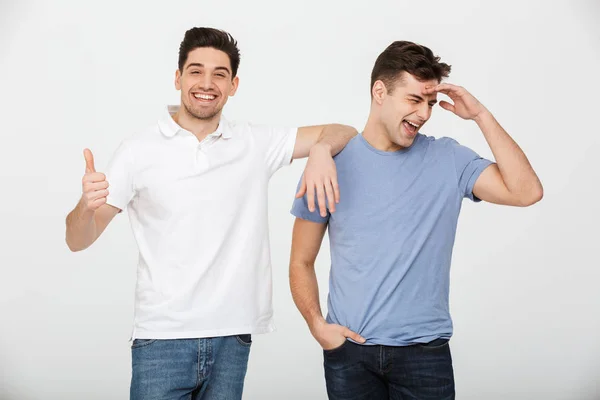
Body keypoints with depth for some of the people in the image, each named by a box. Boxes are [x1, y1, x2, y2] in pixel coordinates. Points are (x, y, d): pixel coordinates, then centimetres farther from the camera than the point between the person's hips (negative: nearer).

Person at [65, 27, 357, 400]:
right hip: (163, 339, -2)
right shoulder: (139, 151, -2)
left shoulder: (256, 144, 5)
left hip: (233, 337, 2)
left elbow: (343, 132, 10)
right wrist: (87, 204, -25)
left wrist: (321, 149, -14)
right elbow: (78, 241, -2)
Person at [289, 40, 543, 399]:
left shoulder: (448, 159, 1)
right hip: (348, 351, 0)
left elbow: (526, 192, -12)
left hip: (425, 351, 0)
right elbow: (302, 263, 5)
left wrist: (480, 115, -10)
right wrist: (317, 324, -10)